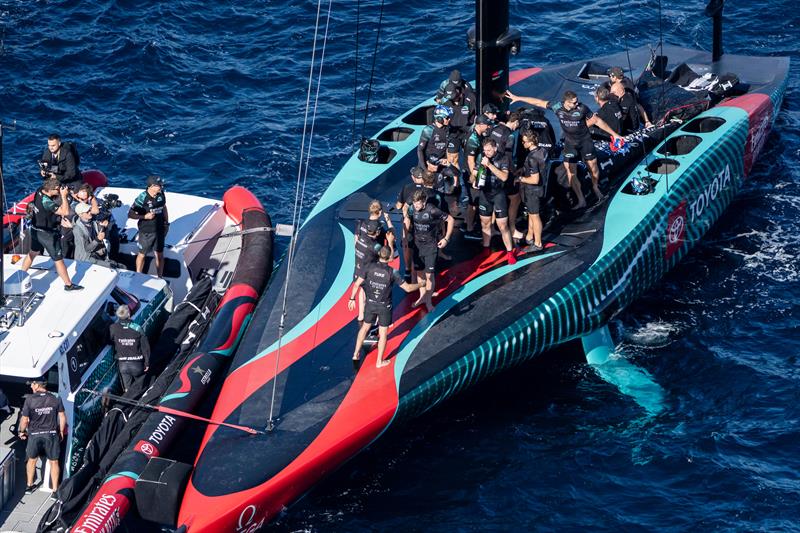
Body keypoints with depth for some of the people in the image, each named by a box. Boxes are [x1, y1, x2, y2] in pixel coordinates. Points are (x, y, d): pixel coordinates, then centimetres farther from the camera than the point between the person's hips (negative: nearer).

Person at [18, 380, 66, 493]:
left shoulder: (30, 399, -13)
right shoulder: (56, 399, -6)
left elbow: (24, 420, -9)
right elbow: (62, 417, -3)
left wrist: (21, 431, 9)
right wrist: (61, 431, 12)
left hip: (34, 434, 0)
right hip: (51, 434, 0)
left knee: (32, 460, 21)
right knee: (54, 462, 10)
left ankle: (29, 485, 33)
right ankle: (55, 490, 11)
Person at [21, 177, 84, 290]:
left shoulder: (39, 191, -9)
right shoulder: (46, 202, -34)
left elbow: (53, 197, 12)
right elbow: (65, 212, -33)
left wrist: (61, 192, -4)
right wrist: (64, 196, -29)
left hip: (35, 230, 9)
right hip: (47, 234, -9)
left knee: (33, 252, 29)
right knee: (58, 260, 4)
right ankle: (68, 285, 15)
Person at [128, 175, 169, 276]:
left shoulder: (161, 195, -7)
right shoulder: (142, 198, -23)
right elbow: (130, 214, -17)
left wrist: (166, 223, 13)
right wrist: (145, 216, -27)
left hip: (160, 230, 4)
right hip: (146, 232, -4)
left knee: (159, 255, 13)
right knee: (142, 254, 15)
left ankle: (160, 277, 28)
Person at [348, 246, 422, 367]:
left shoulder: (370, 267, -15)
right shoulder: (392, 273, -20)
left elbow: (357, 284, -9)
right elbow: (407, 288, -15)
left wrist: (352, 299, 4)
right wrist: (420, 285, 4)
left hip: (371, 304, 2)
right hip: (384, 307, -2)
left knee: (365, 327, 25)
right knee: (383, 333, 14)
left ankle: (356, 353, 34)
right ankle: (379, 361, 23)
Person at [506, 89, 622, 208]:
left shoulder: (582, 108, -20)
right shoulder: (557, 107, -16)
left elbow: (597, 120, -11)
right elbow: (538, 102, -5)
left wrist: (614, 134, -8)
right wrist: (517, 98, 1)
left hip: (585, 140, -2)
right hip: (570, 143, 2)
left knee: (593, 166, 6)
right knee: (571, 173, -3)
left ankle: (595, 188, 37)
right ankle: (581, 201, 6)